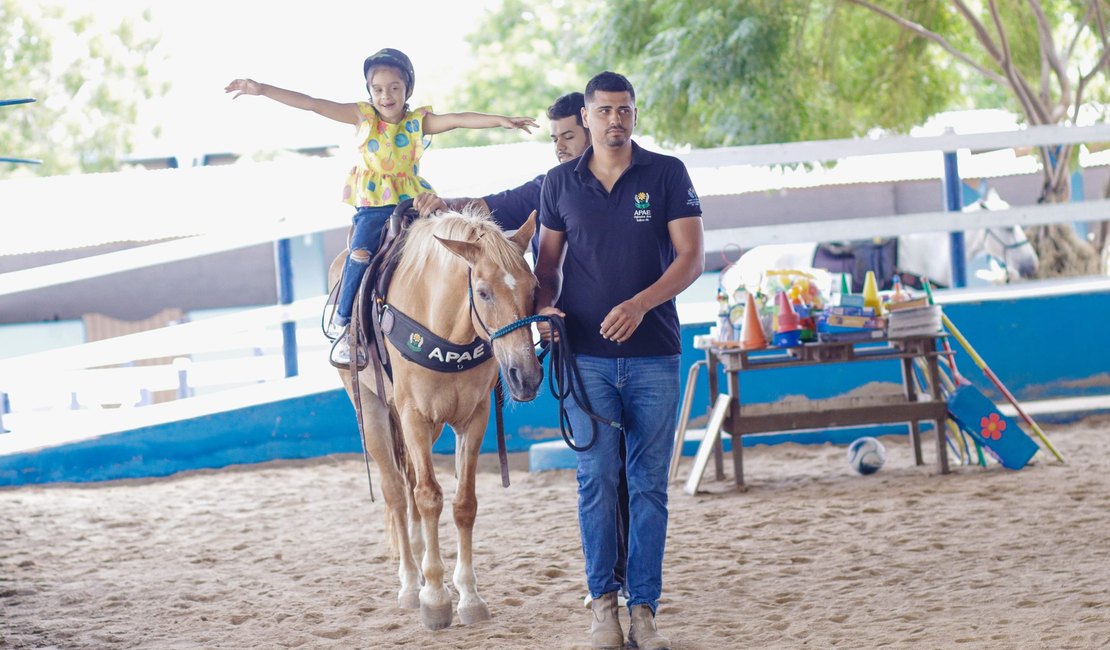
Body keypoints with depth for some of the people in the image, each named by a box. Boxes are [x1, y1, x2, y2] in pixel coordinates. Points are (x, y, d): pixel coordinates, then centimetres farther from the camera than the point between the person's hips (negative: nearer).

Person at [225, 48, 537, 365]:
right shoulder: (363, 117, 1)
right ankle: (343, 323, -10)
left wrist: (500, 120, -25)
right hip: (372, 207, -1)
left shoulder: (419, 121, 2)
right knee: (360, 254, -22)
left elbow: (458, 119, -11)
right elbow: (312, 104, -3)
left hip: (411, 204, 2)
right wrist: (261, 89, -8)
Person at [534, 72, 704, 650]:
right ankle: (602, 600, 10)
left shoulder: (668, 175, 1)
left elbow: (691, 257, -5)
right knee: (597, 478, -2)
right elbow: (548, 260, 14)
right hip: (586, 353, 1)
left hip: (653, 353, -1)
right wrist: (545, 306, -8)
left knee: (649, 483, 2)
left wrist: (641, 303, -20)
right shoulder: (560, 183, 7)